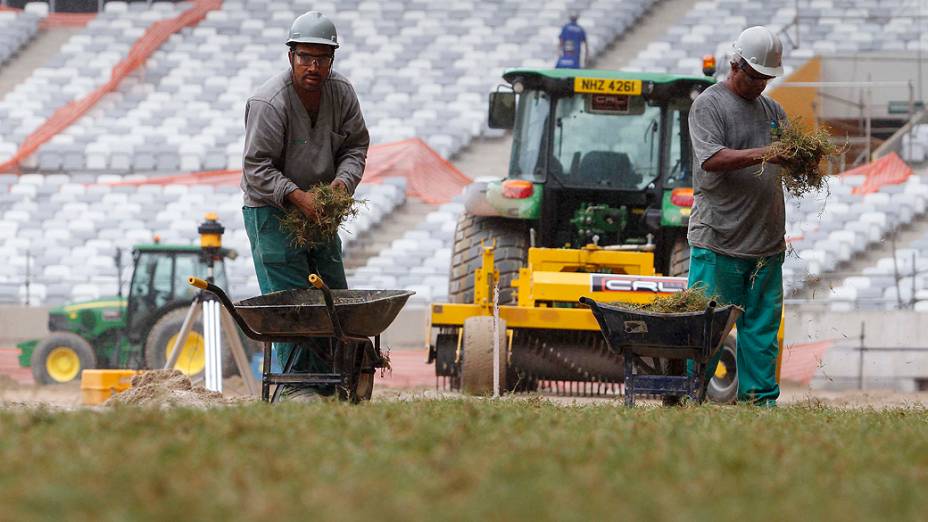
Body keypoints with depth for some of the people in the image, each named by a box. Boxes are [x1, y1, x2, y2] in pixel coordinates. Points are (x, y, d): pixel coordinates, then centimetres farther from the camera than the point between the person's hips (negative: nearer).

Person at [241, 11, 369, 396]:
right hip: (271, 210, -7)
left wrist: (344, 179, -12)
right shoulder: (269, 103, -22)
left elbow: (355, 144, 8)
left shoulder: (341, 92, -3)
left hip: (319, 209, 7)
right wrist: (296, 196, -31)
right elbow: (257, 167, -20)